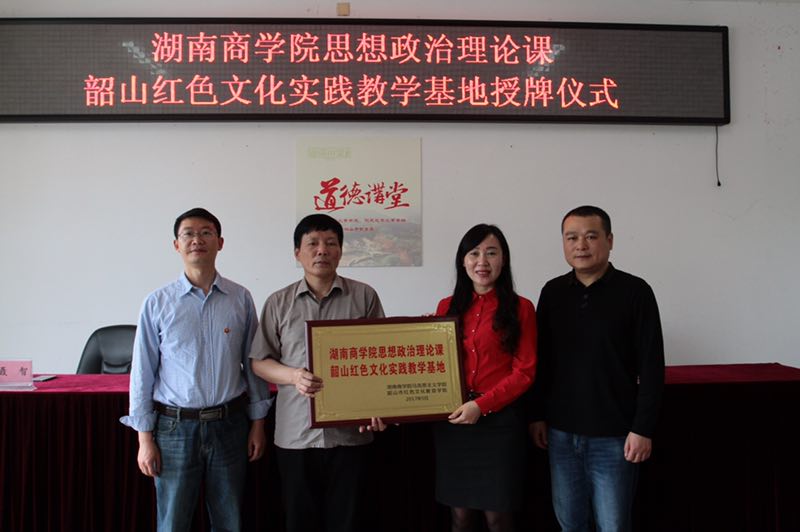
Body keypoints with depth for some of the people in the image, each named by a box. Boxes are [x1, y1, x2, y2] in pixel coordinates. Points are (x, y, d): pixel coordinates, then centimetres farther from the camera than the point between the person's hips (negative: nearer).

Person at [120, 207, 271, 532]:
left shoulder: (241, 299, 0)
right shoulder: (157, 303, -3)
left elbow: (253, 364, 6)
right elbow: (143, 373, 0)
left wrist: (257, 423, 6)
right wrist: (145, 438, -1)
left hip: (229, 425, 1)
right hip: (175, 427, -1)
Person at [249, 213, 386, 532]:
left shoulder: (364, 297, 2)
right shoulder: (279, 303, 6)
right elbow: (259, 362, 7)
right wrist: (293, 376, -12)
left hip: (349, 433, -1)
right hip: (295, 434, 1)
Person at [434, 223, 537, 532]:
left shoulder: (520, 308, -2)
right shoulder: (447, 307, 9)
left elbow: (524, 372, -6)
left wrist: (481, 405, -15)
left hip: (499, 421, -3)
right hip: (451, 421, 3)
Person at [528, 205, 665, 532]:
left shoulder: (635, 291, -7)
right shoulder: (552, 292, 4)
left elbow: (651, 367, -8)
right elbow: (541, 360, 9)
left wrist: (642, 430, -11)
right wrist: (537, 415, 7)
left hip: (614, 435, -3)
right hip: (561, 432, 4)